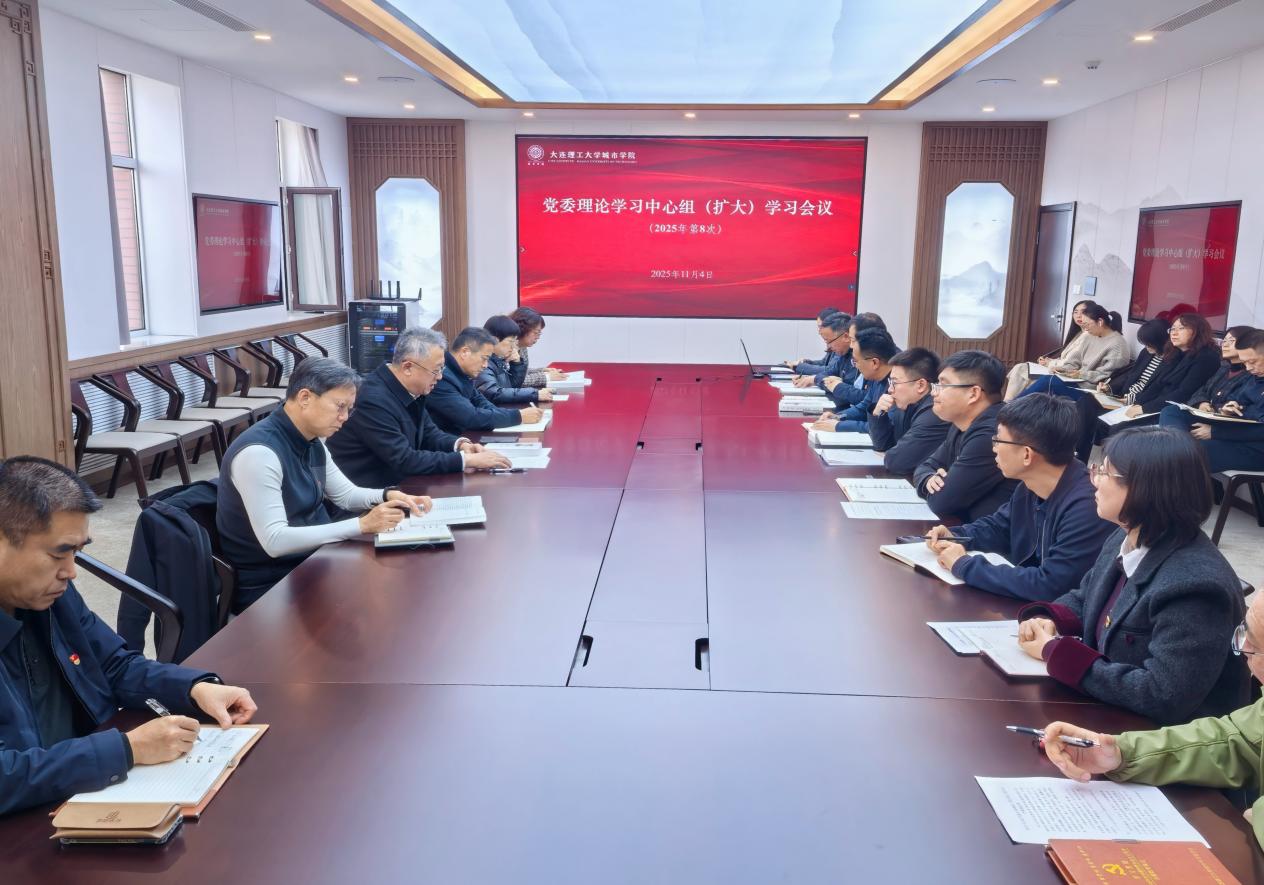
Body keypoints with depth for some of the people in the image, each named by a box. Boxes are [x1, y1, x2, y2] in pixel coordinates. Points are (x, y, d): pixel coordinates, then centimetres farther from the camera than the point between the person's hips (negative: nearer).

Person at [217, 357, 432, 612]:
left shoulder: (312, 441, 2)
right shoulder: (259, 452, -25)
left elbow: (344, 494, 16)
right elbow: (275, 541, -29)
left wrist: (387, 496, -5)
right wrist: (362, 525, -29)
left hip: (313, 561, 8)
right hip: (270, 586, -8)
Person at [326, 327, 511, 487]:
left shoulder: (409, 390, 1)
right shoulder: (373, 399, -24)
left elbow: (429, 434, 12)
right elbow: (404, 461, -26)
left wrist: (460, 444, -8)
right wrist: (467, 460, -23)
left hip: (397, 484, 8)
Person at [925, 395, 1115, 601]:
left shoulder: (1087, 506, -27)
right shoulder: (1030, 488, 1)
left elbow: (1050, 586, -30)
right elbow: (998, 527, 20)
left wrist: (965, 565, -22)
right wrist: (952, 536, 0)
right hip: (1026, 606, 8)